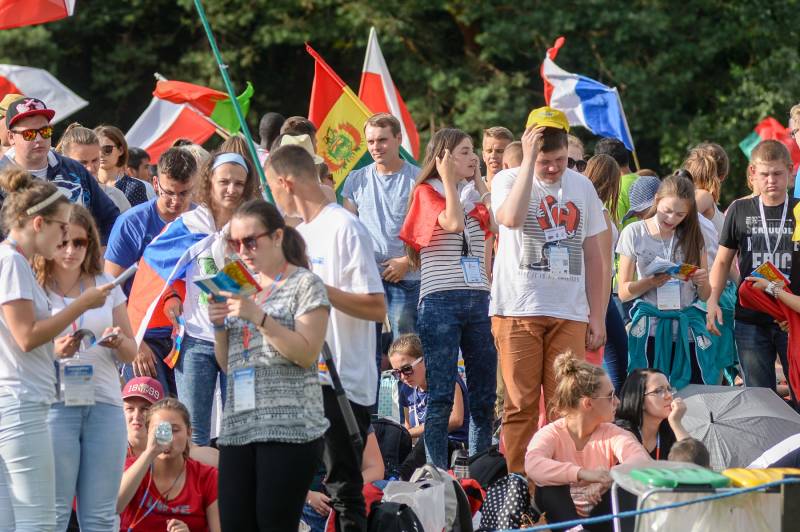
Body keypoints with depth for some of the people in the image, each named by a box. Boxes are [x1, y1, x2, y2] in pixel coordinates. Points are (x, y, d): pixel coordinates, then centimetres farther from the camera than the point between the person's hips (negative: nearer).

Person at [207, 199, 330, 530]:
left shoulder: (304, 284, 2)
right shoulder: (241, 289, 19)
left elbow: (307, 354, -9)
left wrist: (258, 317, -14)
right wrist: (219, 326, 4)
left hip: (289, 425, -6)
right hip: (238, 426, 6)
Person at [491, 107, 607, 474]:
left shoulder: (582, 187, 11)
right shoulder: (509, 180, 0)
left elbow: (593, 255, 15)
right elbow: (512, 218, -25)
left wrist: (597, 316, 11)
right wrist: (529, 161, -20)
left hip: (569, 314, 3)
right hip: (518, 310, -3)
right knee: (521, 404, -3)